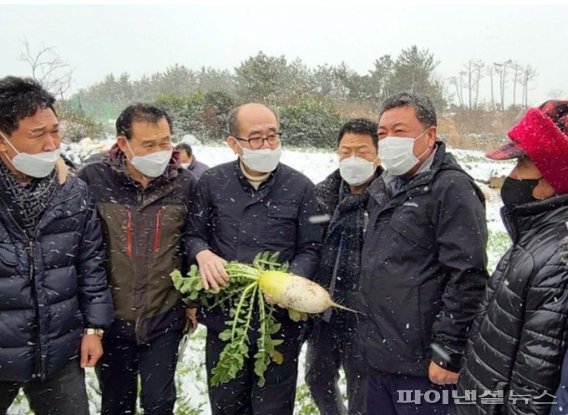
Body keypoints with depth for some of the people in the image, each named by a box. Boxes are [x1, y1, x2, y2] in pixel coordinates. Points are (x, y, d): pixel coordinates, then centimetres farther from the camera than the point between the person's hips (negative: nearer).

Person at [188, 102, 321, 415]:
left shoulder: (300, 187, -5)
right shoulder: (211, 182, -1)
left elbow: (310, 249, -2)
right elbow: (194, 235, 8)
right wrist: (203, 254, -15)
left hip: (279, 320, -1)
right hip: (223, 318, 2)